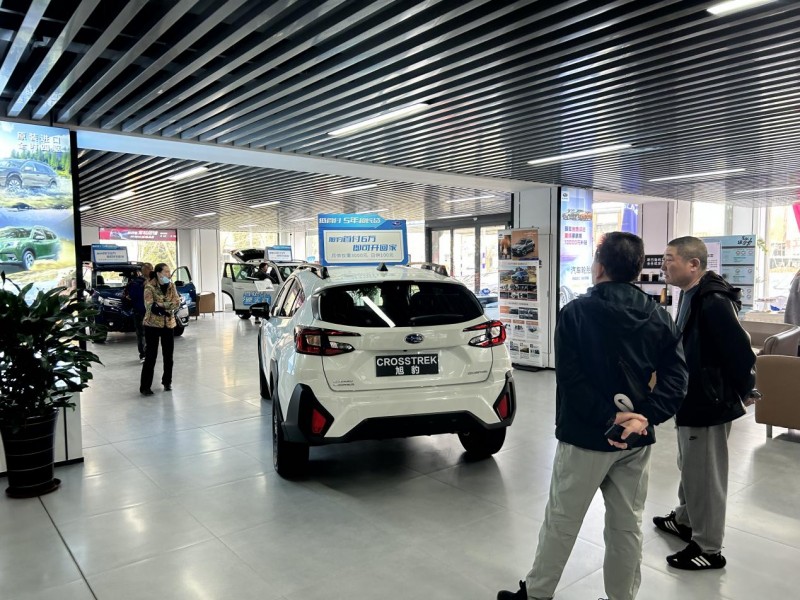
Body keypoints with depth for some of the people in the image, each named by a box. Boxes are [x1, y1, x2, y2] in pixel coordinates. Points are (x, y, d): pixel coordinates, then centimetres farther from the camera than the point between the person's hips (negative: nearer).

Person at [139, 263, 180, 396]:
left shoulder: (171, 286, 4)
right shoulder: (149, 287, -10)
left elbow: (177, 303, -7)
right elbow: (150, 306, -21)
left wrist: (160, 305, -20)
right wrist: (167, 309, -22)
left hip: (168, 324, 5)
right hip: (152, 325, -4)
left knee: (168, 355, 11)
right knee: (150, 356, -4)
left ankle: (167, 382, 27)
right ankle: (145, 387, 2)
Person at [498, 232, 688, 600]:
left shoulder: (575, 313, -11)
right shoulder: (659, 317, 2)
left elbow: (570, 378, -19)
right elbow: (677, 376, -6)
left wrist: (609, 417, -16)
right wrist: (645, 418, -14)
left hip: (586, 435, -4)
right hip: (637, 438, 4)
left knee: (561, 520, 10)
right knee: (628, 523, 17)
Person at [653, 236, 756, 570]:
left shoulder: (714, 301, -25)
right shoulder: (690, 295, 7)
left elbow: (742, 354, -25)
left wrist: (736, 396, -13)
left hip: (710, 405, -10)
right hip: (693, 401, 10)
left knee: (704, 476, 4)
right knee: (689, 469, 25)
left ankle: (708, 549, 20)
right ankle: (685, 521, 44)